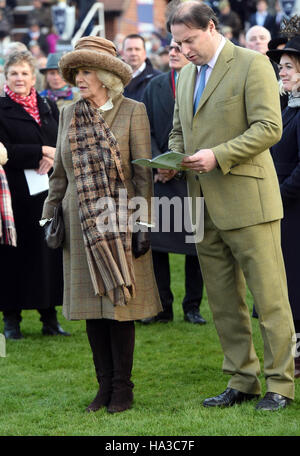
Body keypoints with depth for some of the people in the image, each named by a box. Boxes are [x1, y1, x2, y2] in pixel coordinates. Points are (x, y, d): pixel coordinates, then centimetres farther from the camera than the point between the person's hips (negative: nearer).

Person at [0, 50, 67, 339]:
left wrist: (54, 157, -12)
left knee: (49, 250, 3)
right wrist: (40, 152, -15)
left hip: (49, 191, 4)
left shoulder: (48, 108, 14)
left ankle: (49, 317, 9)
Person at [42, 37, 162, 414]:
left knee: (119, 302, -1)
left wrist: (142, 223, -9)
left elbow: (143, 173, -4)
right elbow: (60, 172, 15)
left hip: (119, 221, -4)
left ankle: (122, 387, 9)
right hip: (81, 223, 4)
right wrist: (49, 215, 9)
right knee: (90, 304, 5)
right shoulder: (69, 115, 9)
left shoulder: (132, 112, -2)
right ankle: (105, 385, 13)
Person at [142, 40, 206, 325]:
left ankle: (192, 306, 15)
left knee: (195, 246, 4)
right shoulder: (155, 86, 9)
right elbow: (146, 131, 8)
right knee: (154, 243, -1)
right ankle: (162, 307, 9)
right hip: (161, 179, 3)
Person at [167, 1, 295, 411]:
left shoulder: (252, 65, -7)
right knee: (223, 301, 10)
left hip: (247, 201, -7)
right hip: (205, 207, 8)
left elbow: (269, 127, -14)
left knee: (269, 297, -3)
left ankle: (280, 384, 3)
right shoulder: (186, 76, 17)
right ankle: (242, 381, 18)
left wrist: (218, 156, -20)